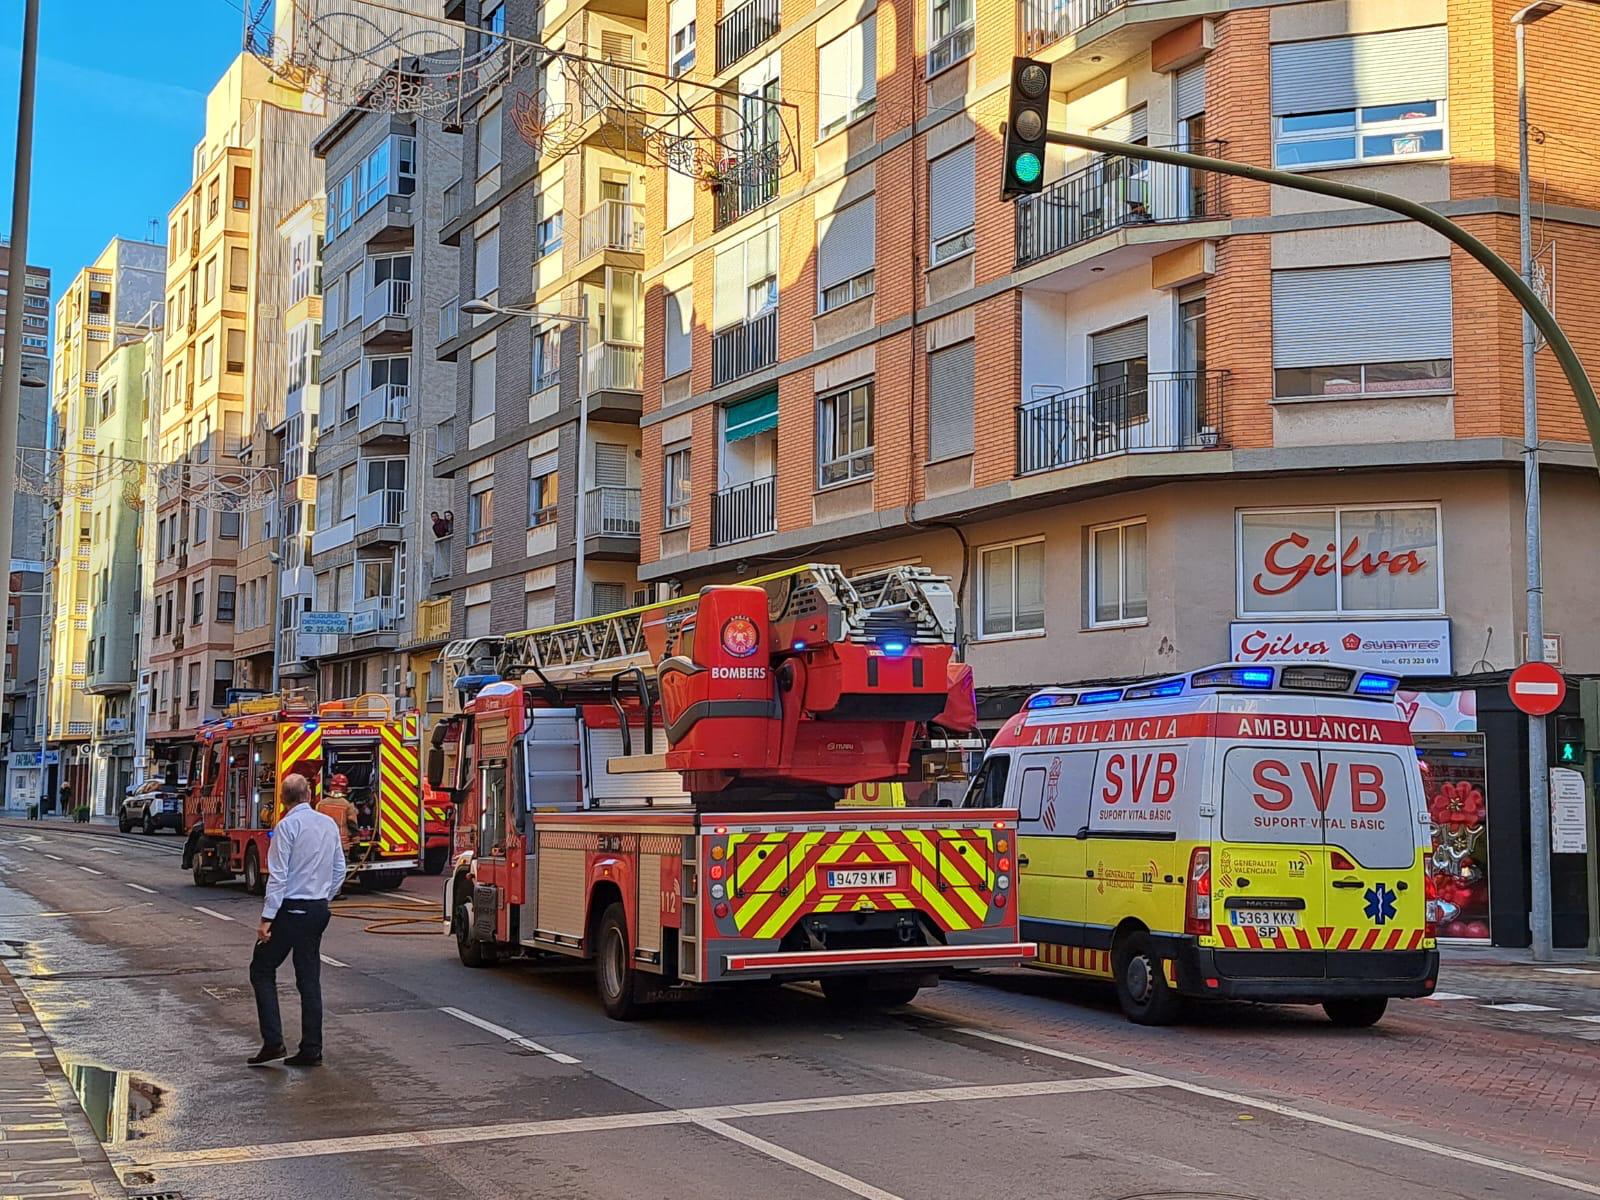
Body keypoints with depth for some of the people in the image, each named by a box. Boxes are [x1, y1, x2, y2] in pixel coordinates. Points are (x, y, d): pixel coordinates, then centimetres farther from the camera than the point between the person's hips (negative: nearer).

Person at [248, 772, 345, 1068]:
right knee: (310, 979, 10)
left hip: (290, 910, -6)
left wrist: (267, 918, -15)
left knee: (262, 971, 5)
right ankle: (311, 1050, 9)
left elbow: (278, 876, -16)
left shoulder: (287, 826, -12)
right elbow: (339, 871, 12)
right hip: (319, 910, 6)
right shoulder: (329, 825, 8)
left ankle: (273, 1042, -5)